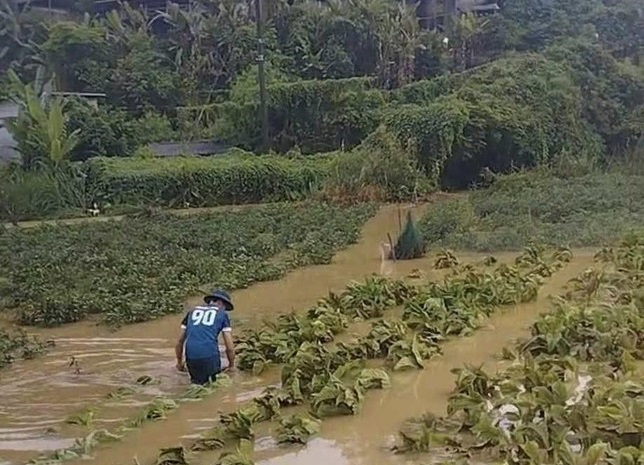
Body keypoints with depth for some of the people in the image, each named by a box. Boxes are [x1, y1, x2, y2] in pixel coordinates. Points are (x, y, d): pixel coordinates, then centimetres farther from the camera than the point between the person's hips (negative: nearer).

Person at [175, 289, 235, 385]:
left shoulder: (192, 311, 22)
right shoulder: (222, 314, 12)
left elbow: (179, 342, 23)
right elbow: (229, 346, 9)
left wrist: (179, 362, 38)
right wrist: (231, 365, 25)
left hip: (191, 357, 3)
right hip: (210, 356, -3)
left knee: (197, 381, 25)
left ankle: (198, 380, -1)